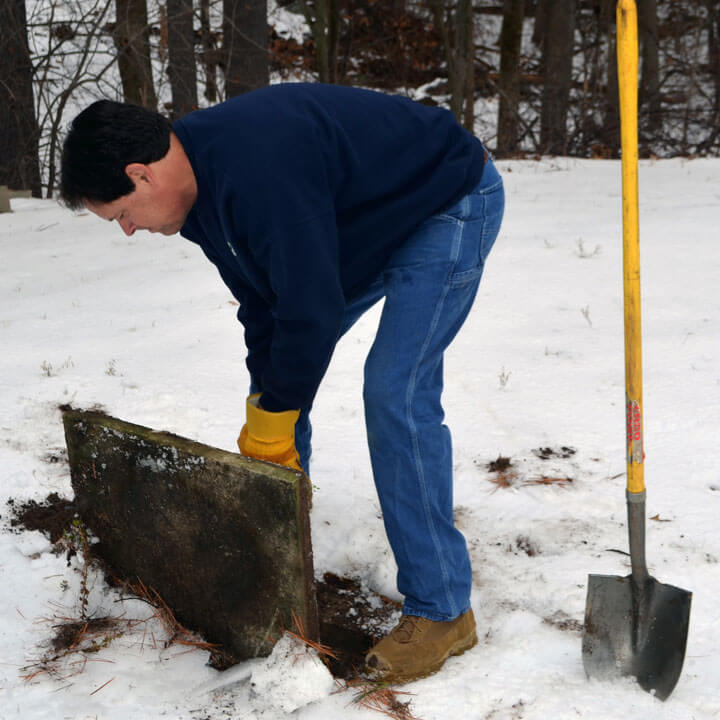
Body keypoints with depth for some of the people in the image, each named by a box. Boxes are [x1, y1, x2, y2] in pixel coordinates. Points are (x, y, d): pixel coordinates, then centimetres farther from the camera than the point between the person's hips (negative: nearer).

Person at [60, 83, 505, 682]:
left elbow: (312, 310, -33)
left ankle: (441, 611, -8)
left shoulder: (257, 169, -36)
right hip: (375, 219, 10)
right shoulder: (202, 183, -5)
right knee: (281, 361, 11)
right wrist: (264, 429, -3)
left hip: (453, 204, -10)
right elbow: (262, 302, -1)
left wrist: (270, 428, -19)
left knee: (396, 394, -20)